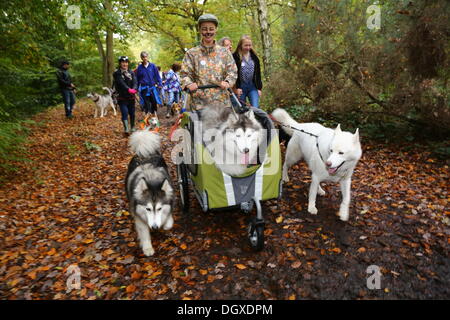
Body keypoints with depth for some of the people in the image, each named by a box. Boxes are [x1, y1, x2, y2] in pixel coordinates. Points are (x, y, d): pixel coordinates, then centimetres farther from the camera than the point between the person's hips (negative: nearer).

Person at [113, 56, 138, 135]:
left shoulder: (131, 72, 10)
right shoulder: (117, 73, -1)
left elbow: (135, 81, -8)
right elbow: (121, 83, -18)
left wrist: (134, 89, -30)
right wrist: (128, 89, -36)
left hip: (131, 97, 3)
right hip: (122, 98, -3)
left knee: (132, 113, 10)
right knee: (125, 113, -16)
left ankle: (132, 128, 27)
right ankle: (126, 129, -23)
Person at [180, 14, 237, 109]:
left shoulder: (224, 52, 13)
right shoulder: (192, 53, 9)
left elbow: (233, 71, 10)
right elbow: (184, 73, 7)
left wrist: (227, 82, -10)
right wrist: (189, 84, -14)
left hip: (222, 101, 2)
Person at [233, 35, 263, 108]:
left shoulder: (254, 57, 11)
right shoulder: (235, 57, -4)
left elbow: (258, 74, 13)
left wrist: (259, 88, 8)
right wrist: (237, 87, -13)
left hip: (253, 86, 3)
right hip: (241, 87, -3)